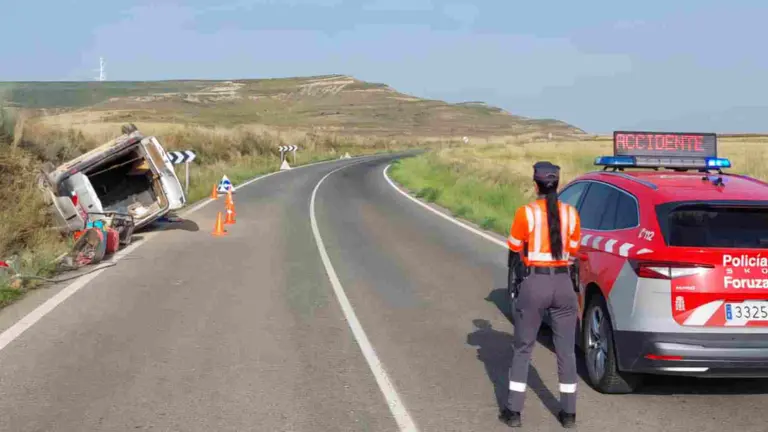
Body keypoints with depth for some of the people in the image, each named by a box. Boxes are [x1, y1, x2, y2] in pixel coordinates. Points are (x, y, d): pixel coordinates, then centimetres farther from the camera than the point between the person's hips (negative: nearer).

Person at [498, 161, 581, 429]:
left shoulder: (526, 213, -10)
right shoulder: (570, 213, -2)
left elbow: (515, 247, 3)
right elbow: (573, 249, 10)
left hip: (535, 284, -2)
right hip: (563, 284, 2)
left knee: (523, 349, 9)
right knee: (566, 351, 11)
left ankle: (513, 412, 10)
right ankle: (568, 413, 17)